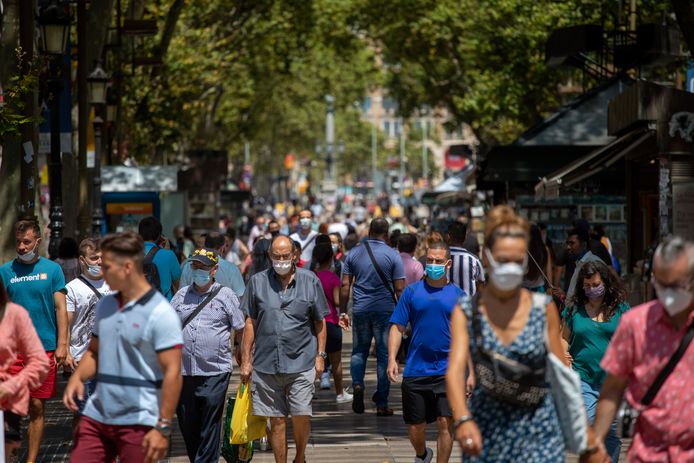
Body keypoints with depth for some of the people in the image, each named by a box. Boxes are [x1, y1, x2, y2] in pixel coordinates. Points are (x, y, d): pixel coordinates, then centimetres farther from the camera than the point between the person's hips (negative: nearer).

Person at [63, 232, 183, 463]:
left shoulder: (160, 313, -12)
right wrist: (77, 377, 0)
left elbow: (172, 372, -15)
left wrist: (163, 428, -18)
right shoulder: (105, 306, 11)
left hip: (139, 422, -7)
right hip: (97, 416, 7)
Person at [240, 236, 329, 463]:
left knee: (301, 415, -6)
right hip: (266, 364, 1)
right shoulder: (258, 282, 5)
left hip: (301, 362, -1)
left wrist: (320, 355, 4)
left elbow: (320, 322, 10)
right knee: (276, 420, 4)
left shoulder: (310, 281, 4)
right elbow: (250, 323, 9)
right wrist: (246, 360, 6)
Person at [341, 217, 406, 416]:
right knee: (384, 355, 4)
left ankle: (357, 384, -9)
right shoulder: (393, 255, -4)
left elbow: (345, 285, 3)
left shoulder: (354, 253, 4)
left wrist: (343, 312, 9)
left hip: (360, 310, 2)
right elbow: (399, 289, -7)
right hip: (385, 310, -2)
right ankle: (381, 404, 5)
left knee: (359, 351, 18)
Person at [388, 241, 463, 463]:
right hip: (415, 370, 1)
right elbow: (397, 328, 5)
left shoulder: (458, 295, 4)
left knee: (445, 423, -10)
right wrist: (392, 359, -8)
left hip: (447, 371, -1)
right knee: (415, 429, 9)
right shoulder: (412, 291, 4)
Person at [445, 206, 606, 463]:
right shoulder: (467, 310, -2)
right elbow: (455, 370, -16)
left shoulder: (543, 308, -1)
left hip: (538, 430, -1)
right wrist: (462, 420, -34)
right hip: (486, 430, 1)